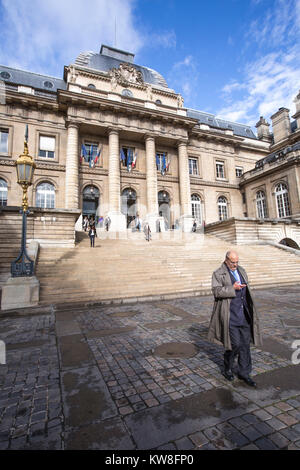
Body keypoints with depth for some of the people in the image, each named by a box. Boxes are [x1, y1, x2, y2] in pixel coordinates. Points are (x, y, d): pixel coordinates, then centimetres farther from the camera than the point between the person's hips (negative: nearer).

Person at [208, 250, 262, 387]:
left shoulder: (241, 271, 12)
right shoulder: (218, 274, -8)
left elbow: (246, 289, 21)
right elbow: (216, 291, -18)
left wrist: (249, 308, 21)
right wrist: (232, 288, -26)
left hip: (244, 314, 6)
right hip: (230, 315, -6)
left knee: (245, 343, 10)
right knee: (235, 344, -3)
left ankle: (244, 372, 26)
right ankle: (227, 368, 24)